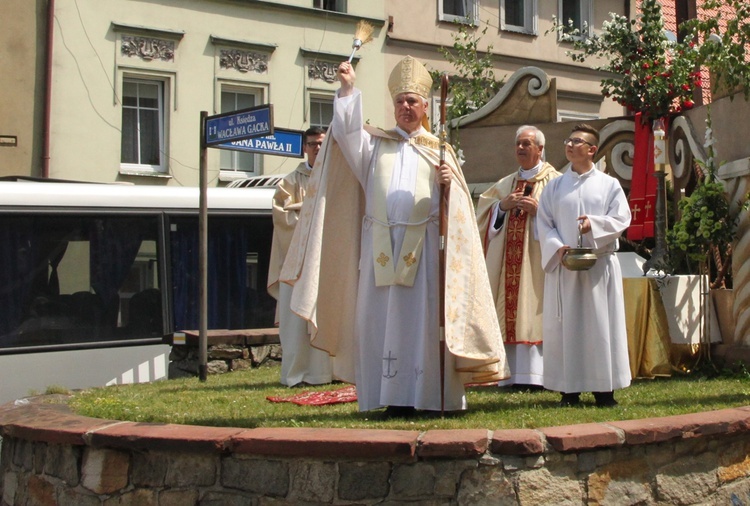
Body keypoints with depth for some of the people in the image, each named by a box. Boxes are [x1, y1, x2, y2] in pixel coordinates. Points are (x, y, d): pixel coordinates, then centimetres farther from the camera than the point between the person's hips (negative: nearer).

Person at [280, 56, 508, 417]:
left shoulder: (438, 150, 12)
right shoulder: (374, 143, 17)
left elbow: (459, 203, 6)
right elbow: (346, 130, 0)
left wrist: (448, 184, -14)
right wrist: (348, 89, -6)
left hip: (424, 245, -2)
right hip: (381, 246, 2)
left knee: (423, 318, -5)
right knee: (382, 318, -1)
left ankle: (427, 396, -1)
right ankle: (394, 397, 3)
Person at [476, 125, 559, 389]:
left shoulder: (554, 182, 6)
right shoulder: (504, 184, 22)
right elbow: (482, 212, 15)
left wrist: (538, 209, -15)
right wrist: (502, 206, -2)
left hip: (535, 260, -5)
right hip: (506, 257, 5)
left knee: (532, 314, -12)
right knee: (508, 312, -1)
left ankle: (533, 374, -13)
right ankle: (511, 375, -1)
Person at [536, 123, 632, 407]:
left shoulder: (609, 185, 7)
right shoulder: (555, 187, 11)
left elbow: (621, 219, 0)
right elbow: (544, 223, 6)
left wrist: (594, 224, -18)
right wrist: (557, 247, -12)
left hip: (600, 265, -1)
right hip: (563, 266, 1)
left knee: (601, 323, -1)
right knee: (566, 325, -1)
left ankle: (604, 389, 5)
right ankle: (569, 390, 3)